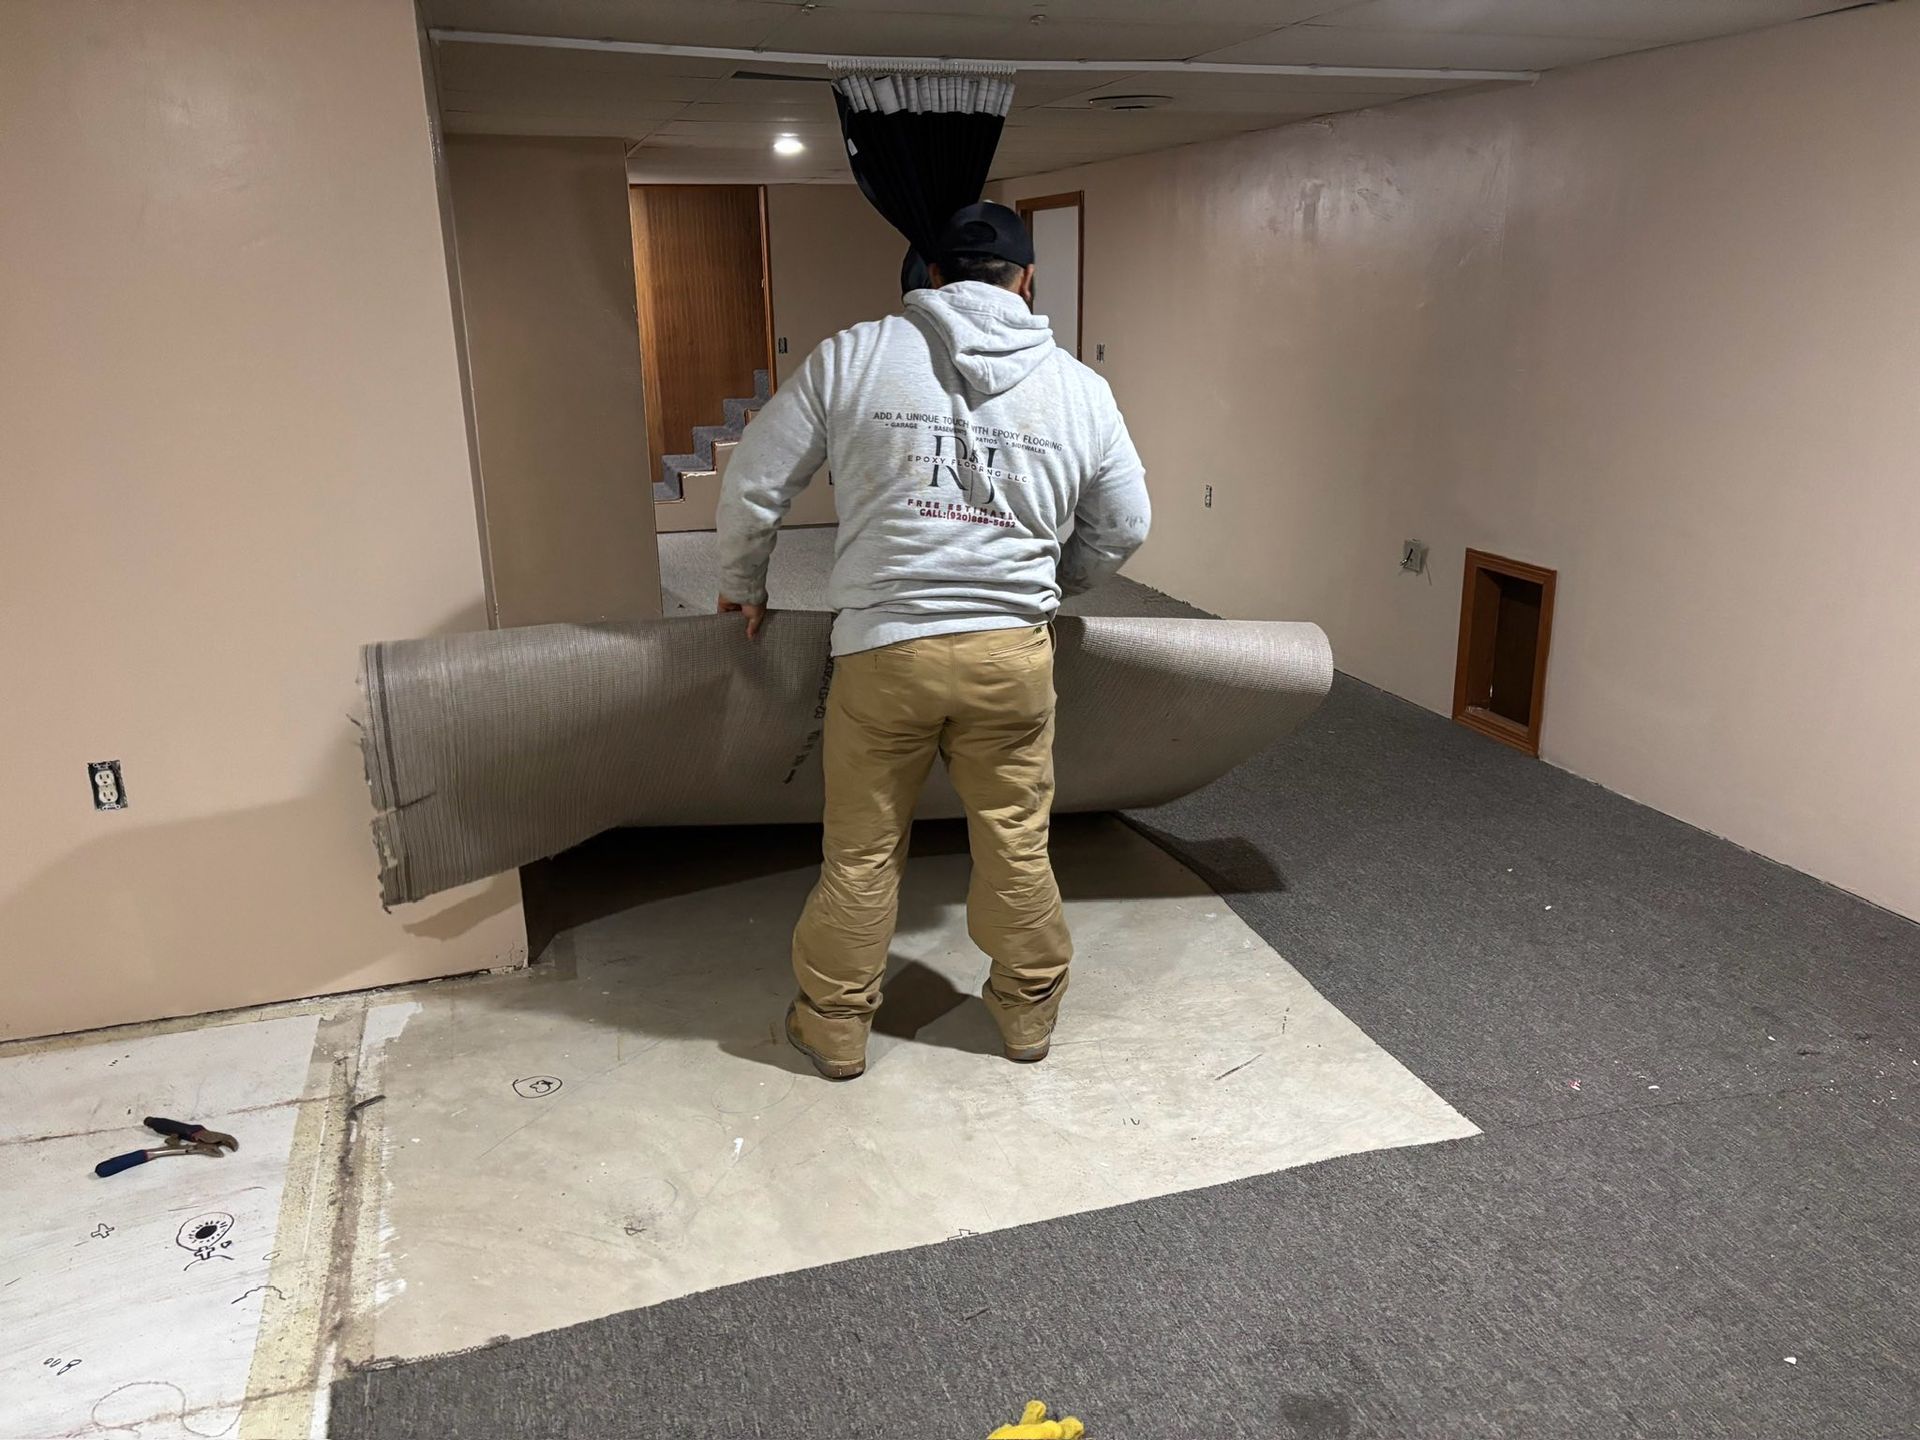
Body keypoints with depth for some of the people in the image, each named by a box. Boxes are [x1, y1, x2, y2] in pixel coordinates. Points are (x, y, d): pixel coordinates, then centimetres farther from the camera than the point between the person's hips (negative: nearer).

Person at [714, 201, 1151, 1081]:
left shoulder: (852, 356, 0)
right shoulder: (1079, 388, 5)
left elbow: (754, 484, 3)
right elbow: (1121, 530, 14)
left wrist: (742, 585, 20)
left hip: (882, 651, -1)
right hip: (1012, 652, 1)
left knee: (862, 851, 13)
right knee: (1017, 844, 16)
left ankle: (835, 1025, 29)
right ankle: (1029, 1009, 34)